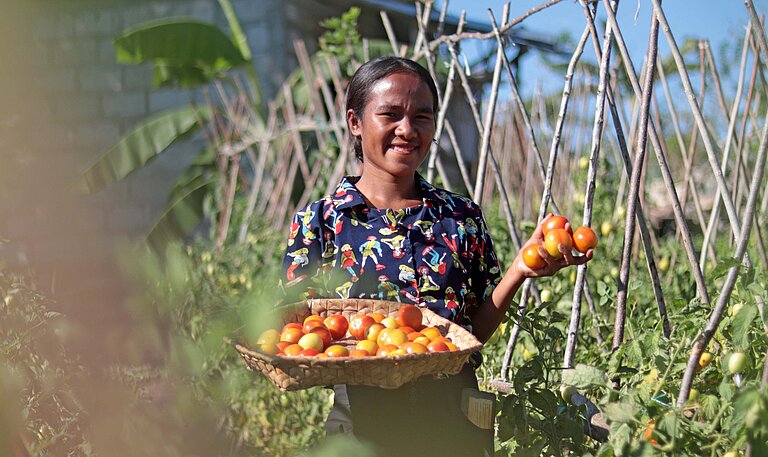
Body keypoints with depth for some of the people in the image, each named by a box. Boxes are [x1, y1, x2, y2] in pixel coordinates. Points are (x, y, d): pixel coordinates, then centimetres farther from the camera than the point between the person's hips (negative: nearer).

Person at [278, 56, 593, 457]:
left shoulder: (463, 218, 5)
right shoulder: (319, 221, -1)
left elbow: (474, 333, 5)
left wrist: (519, 270, -8)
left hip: (455, 423, 2)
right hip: (362, 422, -2)